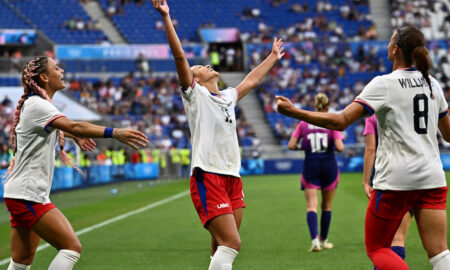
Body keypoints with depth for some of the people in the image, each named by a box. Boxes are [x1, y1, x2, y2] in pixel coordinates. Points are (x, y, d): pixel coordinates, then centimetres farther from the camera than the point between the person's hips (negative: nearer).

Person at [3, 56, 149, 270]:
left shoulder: (35, 104, 16)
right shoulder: (36, 105, -15)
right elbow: (73, 126, -31)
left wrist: (76, 136, 43)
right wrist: (115, 133, -40)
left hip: (21, 196, 10)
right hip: (28, 195, -10)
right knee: (72, 247, -15)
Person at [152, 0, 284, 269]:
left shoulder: (228, 97, 23)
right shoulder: (195, 94, 3)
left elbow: (251, 80, 39)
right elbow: (179, 56, -7)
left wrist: (273, 57, 50)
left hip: (232, 177, 7)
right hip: (207, 178, -7)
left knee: (223, 248, 5)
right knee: (232, 243, -18)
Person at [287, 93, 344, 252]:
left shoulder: (303, 124, 2)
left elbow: (291, 145, -2)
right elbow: (339, 147, -13)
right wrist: (337, 146, 9)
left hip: (310, 167, 0)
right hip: (329, 166, 0)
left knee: (311, 206, -3)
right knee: (327, 206, 15)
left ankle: (315, 239, -22)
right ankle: (323, 240, 24)